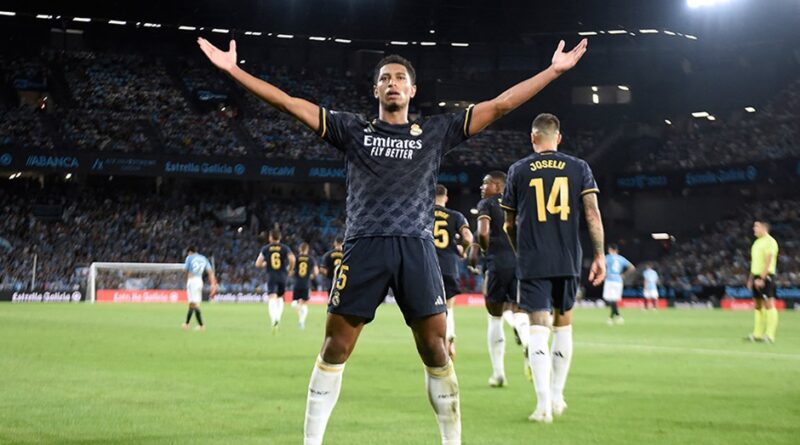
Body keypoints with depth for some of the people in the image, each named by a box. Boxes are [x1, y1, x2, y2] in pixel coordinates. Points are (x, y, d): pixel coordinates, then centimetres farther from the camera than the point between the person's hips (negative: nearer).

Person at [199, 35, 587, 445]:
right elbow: (291, 104, 8)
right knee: (334, 349, -1)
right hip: (364, 246, 0)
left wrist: (554, 71, 10)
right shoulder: (353, 130, 12)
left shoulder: (436, 132, 14)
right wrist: (233, 70, 4)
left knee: (436, 350, 0)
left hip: (417, 247, 1)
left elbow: (499, 106, 12)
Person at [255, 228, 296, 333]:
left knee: (272, 298, -13)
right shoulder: (285, 248, 4)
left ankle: (274, 319, -37)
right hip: (283, 276, 2)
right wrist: (290, 270, 5)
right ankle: (278, 316, 5)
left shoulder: (265, 249, 4)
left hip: (271, 277, -2)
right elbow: (292, 259, -12)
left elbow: (258, 264, 1)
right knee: (280, 297, 22)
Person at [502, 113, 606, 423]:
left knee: (538, 328, -4)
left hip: (532, 262, -2)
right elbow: (593, 214, -3)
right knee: (563, 324, 16)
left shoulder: (518, 170, 4)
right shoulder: (578, 168, 5)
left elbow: (510, 225, 10)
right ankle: (557, 397, 22)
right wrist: (599, 255, 0)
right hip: (568, 260, 2)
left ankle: (543, 404, -13)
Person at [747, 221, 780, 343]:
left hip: (766, 277, -9)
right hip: (757, 277, 9)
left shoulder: (770, 242, -10)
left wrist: (762, 278, -22)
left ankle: (769, 335, -9)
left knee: (768, 304, -8)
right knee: (758, 305, 9)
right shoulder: (757, 242, 18)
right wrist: (751, 278, 17)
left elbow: (768, 262, -17)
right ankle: (758, 334, 13)